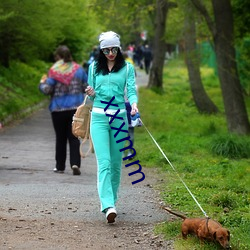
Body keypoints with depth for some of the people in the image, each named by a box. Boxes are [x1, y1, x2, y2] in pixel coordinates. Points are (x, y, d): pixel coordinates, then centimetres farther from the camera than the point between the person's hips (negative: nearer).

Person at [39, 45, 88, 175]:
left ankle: (60, 166, 16)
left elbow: (47, 90, -12)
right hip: (76, 108, 2)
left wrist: (42, 83, 9)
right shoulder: (78, 69, 2)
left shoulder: (54, 71, -9)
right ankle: (75, 163, -14)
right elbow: (87, 87, 6)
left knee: (60, 138, 10)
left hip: (58, 109, -2)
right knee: (74, 137, 4)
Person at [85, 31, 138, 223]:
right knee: (104, 162, -13)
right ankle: (108, 206, -24)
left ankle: (111, 199, 22)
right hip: (99, 116, 0)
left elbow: (131, 90, -4)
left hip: (119, 117, 0)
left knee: (116, 162, 6)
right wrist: (91, 94, -7)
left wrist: (134, 104, -25)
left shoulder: (127, 68, 6)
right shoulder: (94, 68, 11)